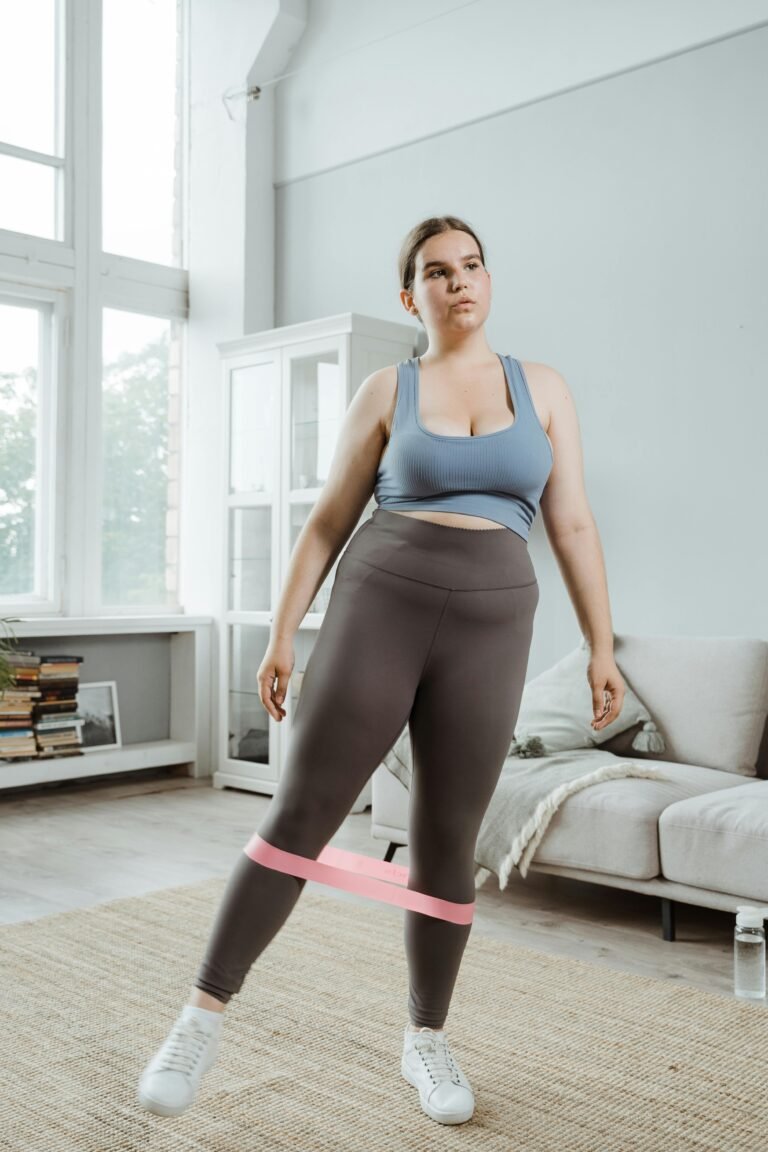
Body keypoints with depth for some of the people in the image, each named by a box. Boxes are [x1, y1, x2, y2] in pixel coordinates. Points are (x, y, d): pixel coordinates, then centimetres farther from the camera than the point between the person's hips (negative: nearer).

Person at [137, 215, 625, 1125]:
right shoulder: (385, 391, 7)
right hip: (378, 606, -1)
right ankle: (205, 1014, 9)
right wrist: (283, 633, 3)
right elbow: (329, 520, 8)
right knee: (299, 820, -5)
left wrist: (602, 646, 5)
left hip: (489, 627, 1)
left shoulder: (543, 388, 10)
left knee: (446, 844, 6)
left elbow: (573, 526, 9)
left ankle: (426, 1038, 25)